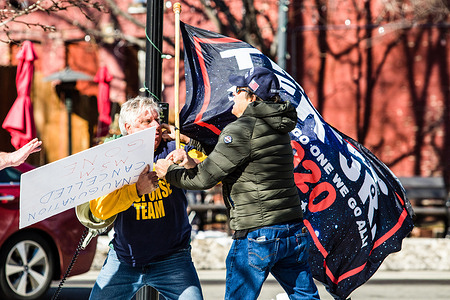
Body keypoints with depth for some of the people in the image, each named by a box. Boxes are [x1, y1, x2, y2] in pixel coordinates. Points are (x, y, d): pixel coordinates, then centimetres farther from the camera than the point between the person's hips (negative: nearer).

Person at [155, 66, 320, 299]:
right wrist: (192, 163, 6)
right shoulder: (278, 129, 15)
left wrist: (169, 173, 7)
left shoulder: (242, 130, -12)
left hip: (256, 235, -8)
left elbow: (205, 177, -8)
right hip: (294, 231, 8)